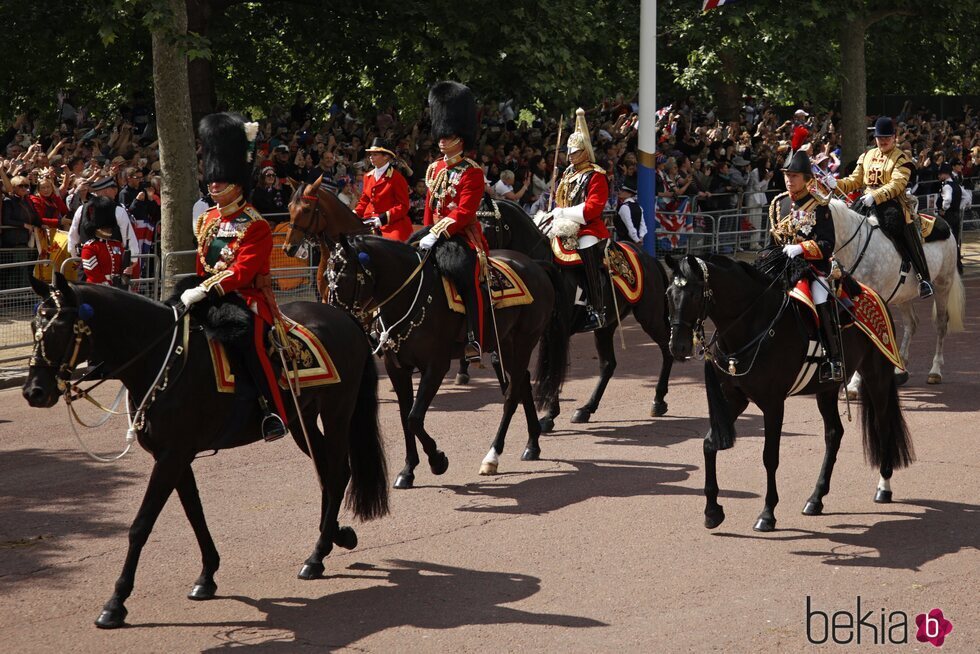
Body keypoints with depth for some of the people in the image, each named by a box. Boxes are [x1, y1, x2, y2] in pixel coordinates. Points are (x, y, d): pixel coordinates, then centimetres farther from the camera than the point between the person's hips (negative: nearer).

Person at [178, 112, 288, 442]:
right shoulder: (207, 220, 15)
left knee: (246, 338, -32)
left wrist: (205, 290, -28)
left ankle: (274, 410, -28)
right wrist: (193, 293, 6)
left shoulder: (255, 225, -8)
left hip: (248, 299, -8)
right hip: (211, 298, 8)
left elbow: (242, 270, -19)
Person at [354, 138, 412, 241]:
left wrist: (384, 218, -21)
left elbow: (403, 206, -9)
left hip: (392, 227, -6)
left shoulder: (397, 178, -6)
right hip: (372, 226, 6)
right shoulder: (368, 177, 14)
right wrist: (355, 214, 1)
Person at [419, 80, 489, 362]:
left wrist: (436, 233, -25)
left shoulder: (472, 172, -8)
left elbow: (464, 211, -17)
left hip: (463, 237, -7)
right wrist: (426, 233, 10)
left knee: (467, 281, -20)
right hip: (436, 236, 7)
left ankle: (475, 341, -20)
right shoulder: (435, 169, 15)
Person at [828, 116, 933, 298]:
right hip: (867, 201, 6)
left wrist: (875, 196, -28)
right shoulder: (866, 157, 17)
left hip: (891, 203, -6)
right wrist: (837, 184, -2)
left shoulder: (901, 158, -2)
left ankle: (924, 278, -17)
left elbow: (896, 185, -15)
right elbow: (855, 181, 17)